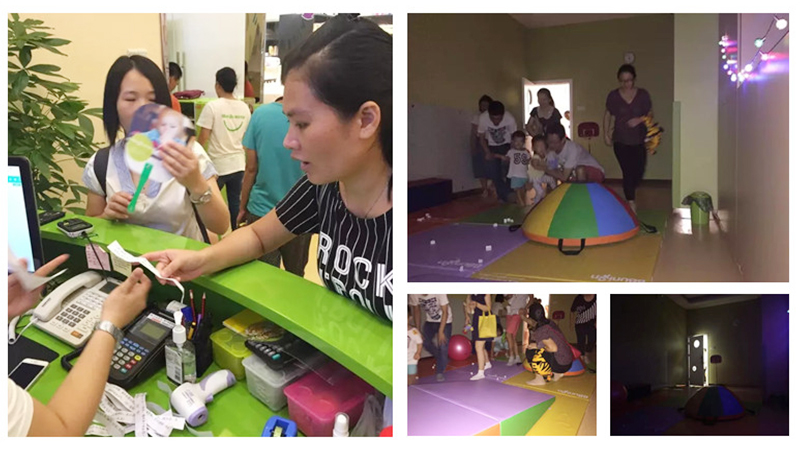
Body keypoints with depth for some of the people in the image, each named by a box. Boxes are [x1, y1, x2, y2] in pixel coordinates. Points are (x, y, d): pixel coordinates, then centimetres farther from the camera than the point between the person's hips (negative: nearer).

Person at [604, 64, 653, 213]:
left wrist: (640, 119, -14)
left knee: (639, 171, 2)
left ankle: (630, 194, 34)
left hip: (639, 140, 1)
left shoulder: (643, 95, 0)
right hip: (621, 140, -1)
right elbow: (608, 115, 9)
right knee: (627, 172, -6)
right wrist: (606, 133, 0)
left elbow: (650, 114, 6)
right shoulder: (613, 96, -1)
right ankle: (631, 204, 3)